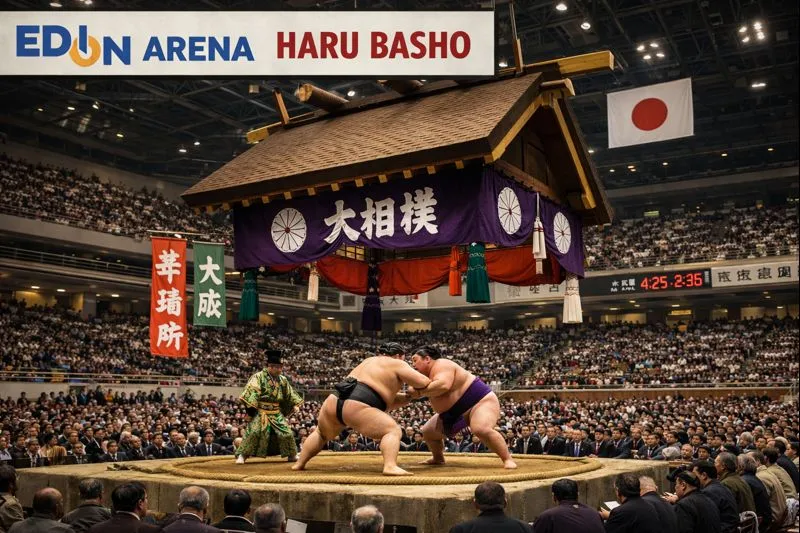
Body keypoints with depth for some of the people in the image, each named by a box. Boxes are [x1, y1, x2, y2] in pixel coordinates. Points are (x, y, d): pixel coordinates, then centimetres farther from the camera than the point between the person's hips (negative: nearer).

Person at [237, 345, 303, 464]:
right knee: (253, 432, -21)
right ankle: (242, 455, -9)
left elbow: (289, 393, 20)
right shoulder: (259, 377, -9)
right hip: (260, 412, -5)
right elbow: (252, 392, -18)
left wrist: (295, 404, 14)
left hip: (276, 413, 5)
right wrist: (251, 407, -27)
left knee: (286, 432, 2)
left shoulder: (283, 380, 8)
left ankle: (292, 455, 21)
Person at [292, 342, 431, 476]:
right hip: (356, 407, -8)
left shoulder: (369, 361, 31)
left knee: (321, 434, 33)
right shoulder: (397, 364, 9)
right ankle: (390, 466, -27)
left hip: (334, 401, 8)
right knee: (393, 431, -6)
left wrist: (408, 396, 30)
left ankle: (299, 463, 30)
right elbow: (423, 383, 2)